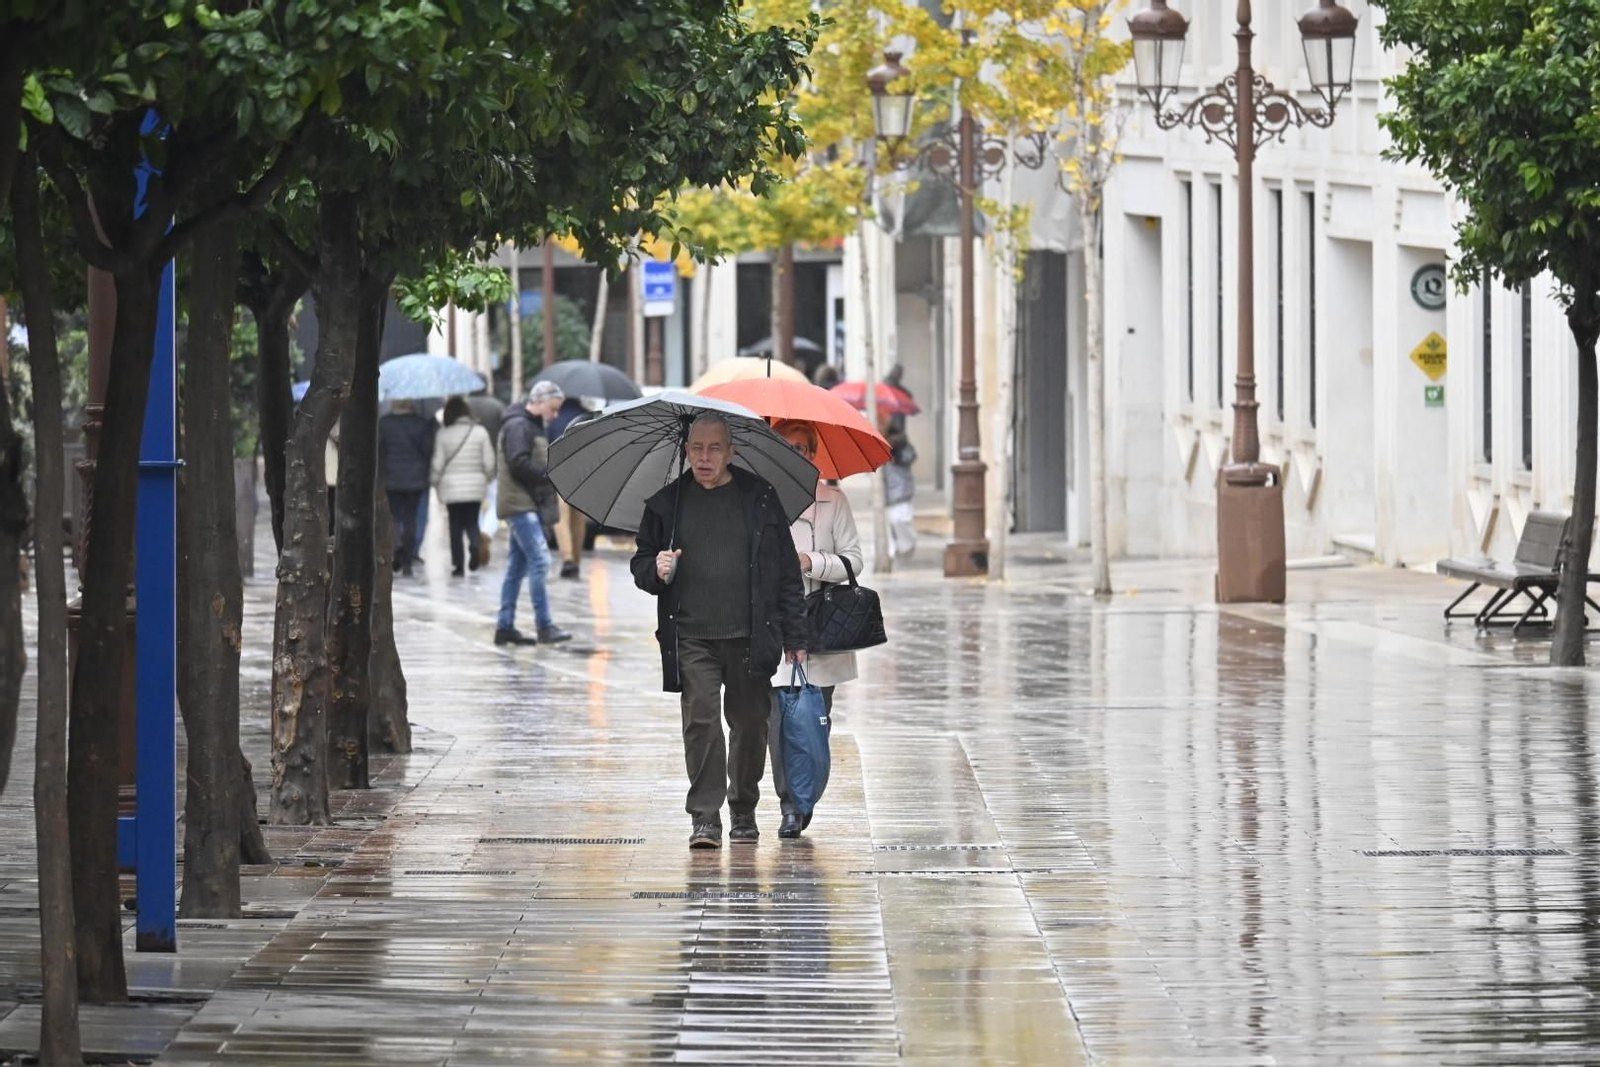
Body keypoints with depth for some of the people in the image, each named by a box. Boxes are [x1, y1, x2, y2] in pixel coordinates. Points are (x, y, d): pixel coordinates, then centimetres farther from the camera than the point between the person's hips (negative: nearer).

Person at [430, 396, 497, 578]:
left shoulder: (443, 435, -6)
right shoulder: (480, 433, -3)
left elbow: (437, 464, -3)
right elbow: (489, 462, -2)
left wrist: (435, 482, 13)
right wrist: (487, 478, 16)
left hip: (451, 487, -1)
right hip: (475, 486, 1)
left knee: (456, 525, 7)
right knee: (472, 522, 12)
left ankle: (458, 564, 5)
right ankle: (474, 546, -18)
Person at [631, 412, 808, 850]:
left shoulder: (760, 498, 5)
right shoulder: (667, 504, 8)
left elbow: (787, 571, 7)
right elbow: (641, 564, 18)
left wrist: (795, 636, 4)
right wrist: (656, 571, -8)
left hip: (750, 635, 0)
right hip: (692, 637, 0)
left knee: (750, 723, 6)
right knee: (700, 720, -10)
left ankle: (744, 811, 22)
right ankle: (704, 816, -6)